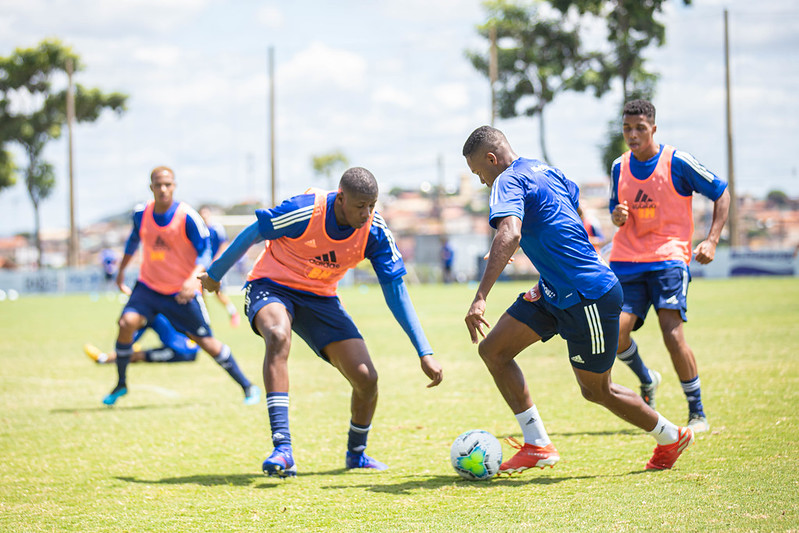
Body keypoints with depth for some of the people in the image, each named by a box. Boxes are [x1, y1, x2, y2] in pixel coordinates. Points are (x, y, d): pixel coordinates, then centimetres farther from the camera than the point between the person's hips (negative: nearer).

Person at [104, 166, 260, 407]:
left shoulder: (187, 217, -18)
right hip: (148, 285, 3)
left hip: (182, 291, -3)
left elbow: (205, 251, -15)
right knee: (127, 322, -19)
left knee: (206, 341, -2)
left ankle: (248, 386, 14)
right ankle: (121, 384, 0)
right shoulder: (141, 214, -5)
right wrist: (121, 271, 21)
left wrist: (194, 279, -31)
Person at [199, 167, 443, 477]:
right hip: (271, 286, -4)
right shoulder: (303, 211, -28)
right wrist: (215, 274, 1)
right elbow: (251, 235, -12)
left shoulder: (375, 230, -16)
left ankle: (356, 453, 22)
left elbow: (395, 291, -11)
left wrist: (425, 353, -15)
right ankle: (282, 447, -41)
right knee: (278, 336, -39)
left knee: (366, 379, -8)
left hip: (320, 299, 4)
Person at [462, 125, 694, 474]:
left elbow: (509, 234, -35)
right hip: (554, 290, 10)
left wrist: (480, 298, -42)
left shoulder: (508, 182, -17)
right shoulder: (545, 170, 11)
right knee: (492, 349, 2)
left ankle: (671, 438, 27)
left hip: (589, 297, -10)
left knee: (596, 390, 6)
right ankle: (537, 445, 5)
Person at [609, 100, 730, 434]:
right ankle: (647, 382, 23)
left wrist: (711, 241, -8)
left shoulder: (677, 162, -5)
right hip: (627, 261, 5)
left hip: (668, 258, -5)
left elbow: (721, 193, 2)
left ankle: (697, 414, -6)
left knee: (672, 332, -19)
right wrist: (617, 217, -3)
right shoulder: (619, 167, 9)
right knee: (615, 330, -10)